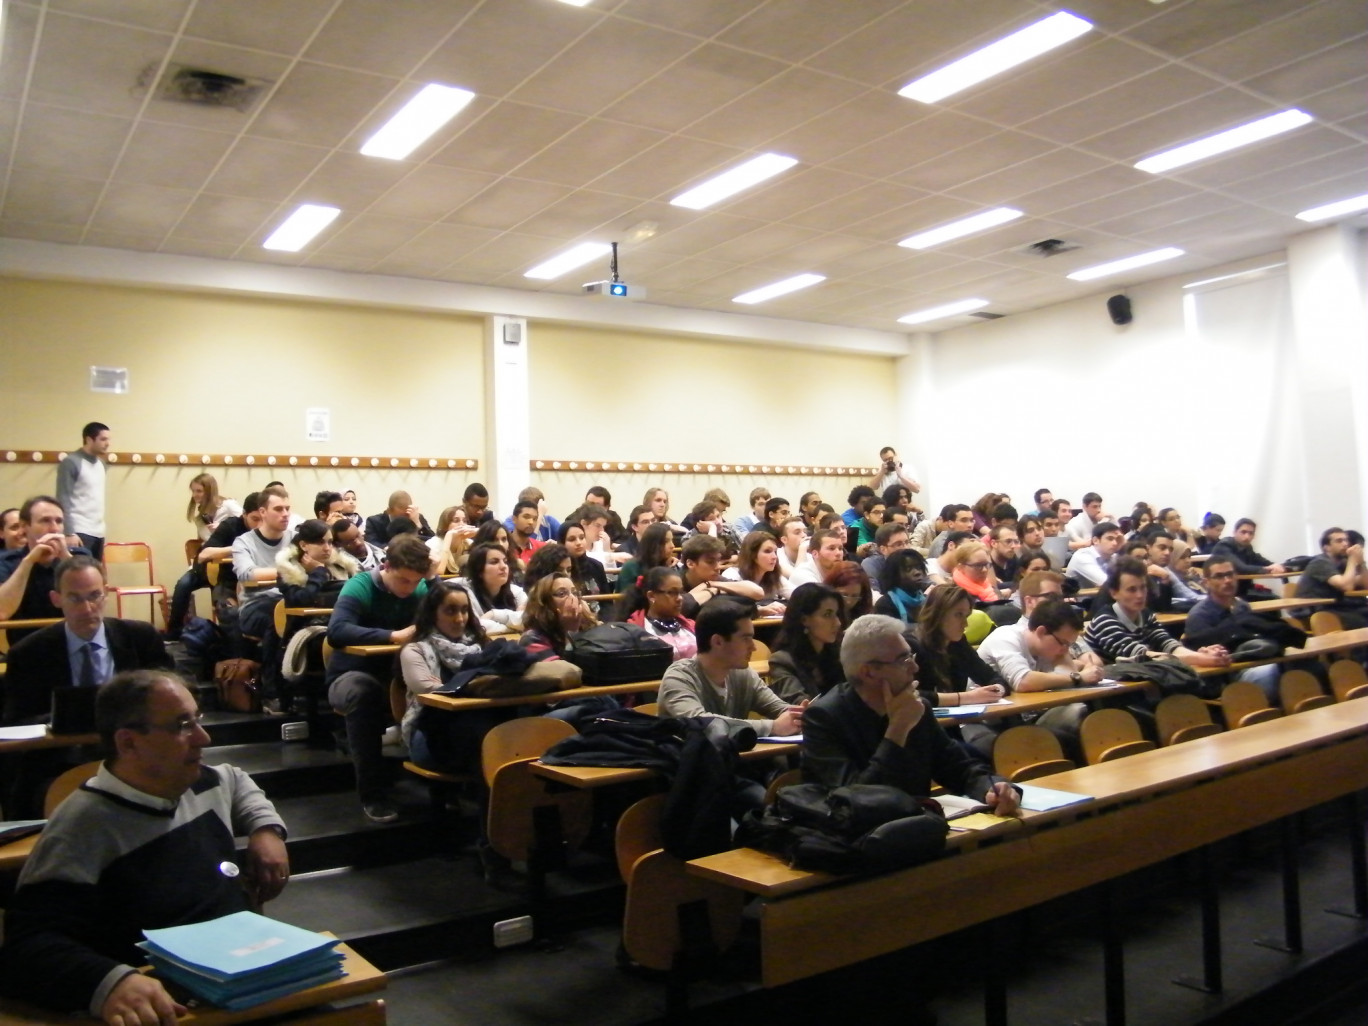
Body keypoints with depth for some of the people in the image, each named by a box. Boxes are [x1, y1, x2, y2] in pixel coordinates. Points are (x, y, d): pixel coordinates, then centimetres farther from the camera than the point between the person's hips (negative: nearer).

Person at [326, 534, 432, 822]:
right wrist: (394, 636, -39)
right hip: (352, 676, -4)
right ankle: (373, 792, -29)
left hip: (400, 677, 4)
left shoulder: (422, 590, -2)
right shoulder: (359, 587, -16)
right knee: (362, 692, -39)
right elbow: (336, 632, -33)